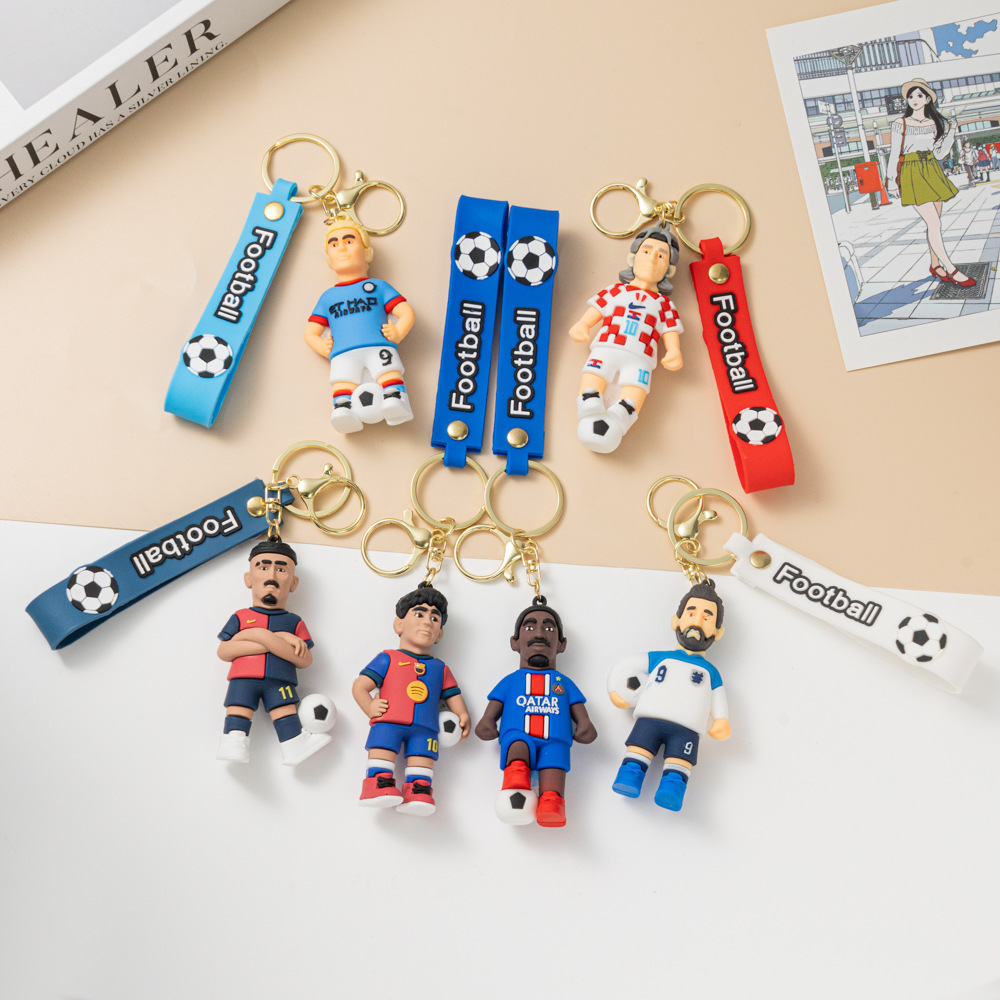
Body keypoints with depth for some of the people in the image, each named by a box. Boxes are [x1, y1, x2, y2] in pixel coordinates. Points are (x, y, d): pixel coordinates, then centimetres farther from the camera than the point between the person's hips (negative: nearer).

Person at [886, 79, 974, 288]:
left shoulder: (936, 122, 9)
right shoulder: (900, 123, -1)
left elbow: (939, 152, 12)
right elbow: (894, 152, 1)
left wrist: (951, 134, 0)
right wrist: (890, 178, -4)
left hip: (933, 172, 5)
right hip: (912, 175, -5)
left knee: (934, 224, 8)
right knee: (934, 224, -12)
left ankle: (935, 265, 21)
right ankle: (951, 270, -10)